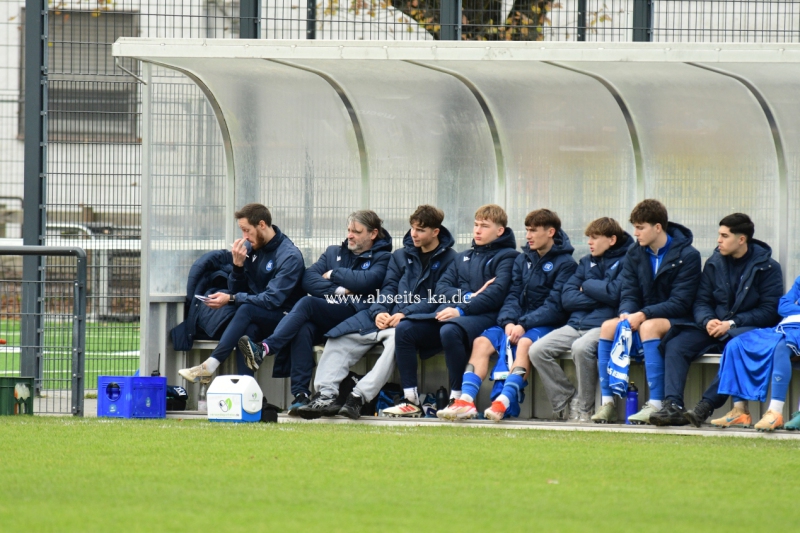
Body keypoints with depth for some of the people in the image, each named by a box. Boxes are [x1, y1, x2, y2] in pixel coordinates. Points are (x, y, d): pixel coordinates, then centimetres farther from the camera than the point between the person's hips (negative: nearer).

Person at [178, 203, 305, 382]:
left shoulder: (289, 256, -14)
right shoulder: (250, 247, 4)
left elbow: (272, 299, -21)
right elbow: (235, 290, 7)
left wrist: (231, 299, -22)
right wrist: (238, 265, -11)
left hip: (282, 318, -4)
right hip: (255, 320, 4)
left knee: (246, 309, -34)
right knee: (246, 330, -33)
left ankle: (210, 366, -40)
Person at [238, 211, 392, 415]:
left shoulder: (382, 259, 12)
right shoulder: (334, 252, 27)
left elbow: (366, 281, -10)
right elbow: (308, 279, 10)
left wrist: (333, 274, 2)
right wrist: (337, 291, -4)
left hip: (355, 316, -4)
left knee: (306, 303, -31)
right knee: (303, 330, -33)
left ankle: (265, 349, -46)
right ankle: (300, 394, -41)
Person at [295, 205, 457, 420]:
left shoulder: (448, 259, 4)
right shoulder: (401, 255, 22)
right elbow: (388, 288, 14)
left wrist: (405, 313, -17)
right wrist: (379, 311, -8)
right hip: (386, 316, 6)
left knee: (396, 338, -39)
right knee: (339, 337, -14)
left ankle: (359, 397, -47)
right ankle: (326, 395, -25)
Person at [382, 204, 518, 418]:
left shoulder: (507, 257, 6)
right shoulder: (462, 258, 27)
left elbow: (496, 293, -11)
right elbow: (441, 288, 14)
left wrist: (461, 310, -18)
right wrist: (467, 297, -6)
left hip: (483, 317, -7)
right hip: (448, 312, 7)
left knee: (450, 331, -39)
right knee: (404, 329, -16)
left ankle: (457, 398, -29)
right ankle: (410, 399, -17)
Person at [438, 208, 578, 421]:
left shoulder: (565, 263, -4)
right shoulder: (523, 259, 15)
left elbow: (555, 305, -13)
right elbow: (513, 296, 7)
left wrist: (523, 325, -21)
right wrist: (509, 322, -13)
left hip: (545, 324, -6)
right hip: (517, 322, 6)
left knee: (524, 343, -36)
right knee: (482, 341, -18)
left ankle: (504, 402, -50)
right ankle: (467, 400, -31)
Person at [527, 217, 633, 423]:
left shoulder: (625, 261, 0)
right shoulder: (586, 262, 19)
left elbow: (614, 294, -15)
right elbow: (566, 298, 9)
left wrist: (587, 286, 1)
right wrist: (598, 297, -4)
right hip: (576, 324, 7)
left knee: (581, 347, -38)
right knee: (537, 350, -15)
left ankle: (584, 407, -20)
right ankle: (567, 400, -6)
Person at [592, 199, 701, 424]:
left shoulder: (687, 256, -10)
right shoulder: (635, 255, 8)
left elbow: (680, 303, -17)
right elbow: (629, 294, 4)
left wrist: (643, 315, -26)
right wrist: (626, 314, -20)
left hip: (677, 321, -6)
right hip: (641, 318, 6)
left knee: (649, 327, -37)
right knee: (608, 326, -21)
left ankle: (656, 405, -40)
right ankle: (607, 402, -20)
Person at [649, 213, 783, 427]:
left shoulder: (767, 267, -2)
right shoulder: (715, 263, 12)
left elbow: (769, 311, -8)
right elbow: (701, 302, 10)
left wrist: (732, 324, -18)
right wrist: (708, 321, -13)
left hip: (750, 330, -5)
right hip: (714, 328, 5)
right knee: (675, 344, -21)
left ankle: (707, 405, -42)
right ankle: (672, 406, -34)